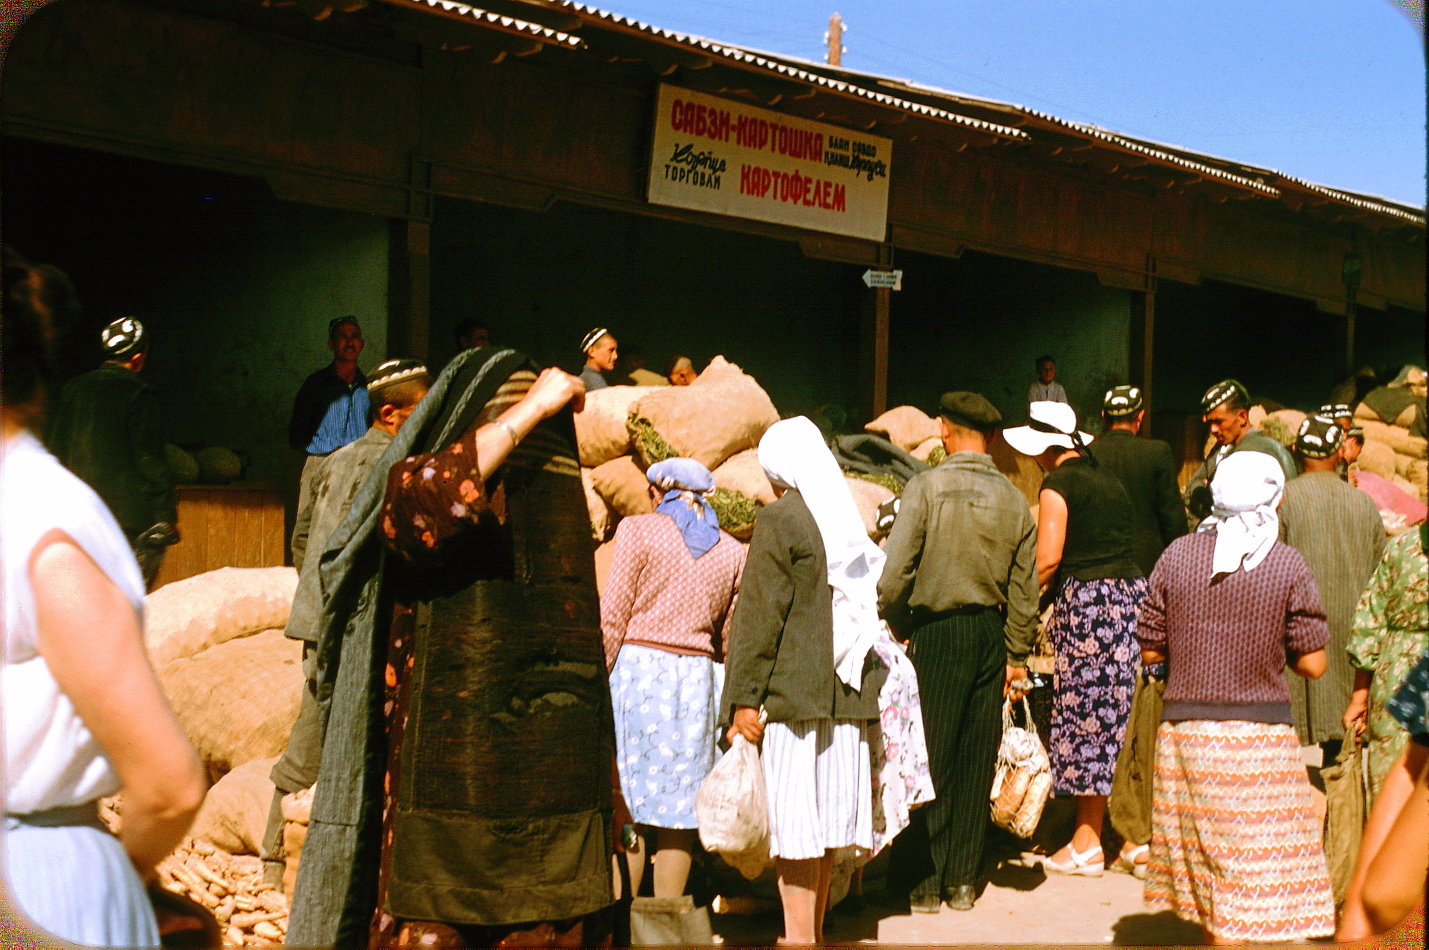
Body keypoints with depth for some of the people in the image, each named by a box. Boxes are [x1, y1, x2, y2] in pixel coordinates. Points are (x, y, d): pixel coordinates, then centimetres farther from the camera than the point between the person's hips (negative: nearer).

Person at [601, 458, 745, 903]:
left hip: (638, 666, -3)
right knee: (679, 803, 7)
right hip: (699, 678, 3)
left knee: (624, 803, 0)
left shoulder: (640, 529, -1)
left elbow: (613, 616, -5)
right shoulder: (733, 552, 10)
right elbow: (731, 638, 12)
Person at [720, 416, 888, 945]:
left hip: (791, 694, -7)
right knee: (825, 814, 13)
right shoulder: (849, 521, 12)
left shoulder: (780, 519, -8)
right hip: (845, 693, 7)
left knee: (793, 817, -5)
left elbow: (759, 615, -11)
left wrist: (743, 698, -11)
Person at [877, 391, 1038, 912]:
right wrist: (1017, 657, 14)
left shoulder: (926, 487, -11)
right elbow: (1025, 591, 5)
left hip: (935, 632, -4)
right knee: (975, 760, 11)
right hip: (991, 634, 4)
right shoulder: (1014, 500, 3)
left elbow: (895, 574, -16)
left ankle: (924, 881, 10)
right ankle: (963, 880, 18)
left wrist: (894, 630, 0)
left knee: (927, 757, 4)